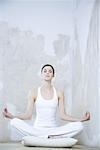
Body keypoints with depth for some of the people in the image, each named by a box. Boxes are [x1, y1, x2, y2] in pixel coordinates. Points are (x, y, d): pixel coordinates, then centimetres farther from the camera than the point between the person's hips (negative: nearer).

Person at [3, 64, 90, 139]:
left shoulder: (59, 93, 8)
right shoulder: (34, 92, 5)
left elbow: (62, 115, 4)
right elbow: (28, 115, 1)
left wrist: (81, 119, -8)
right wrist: (11, 116, -14)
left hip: (54, 128, 2)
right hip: (37, 129, -1)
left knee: (79, 126, -25)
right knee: (15, 122, -29)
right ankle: (53, 137, -27)